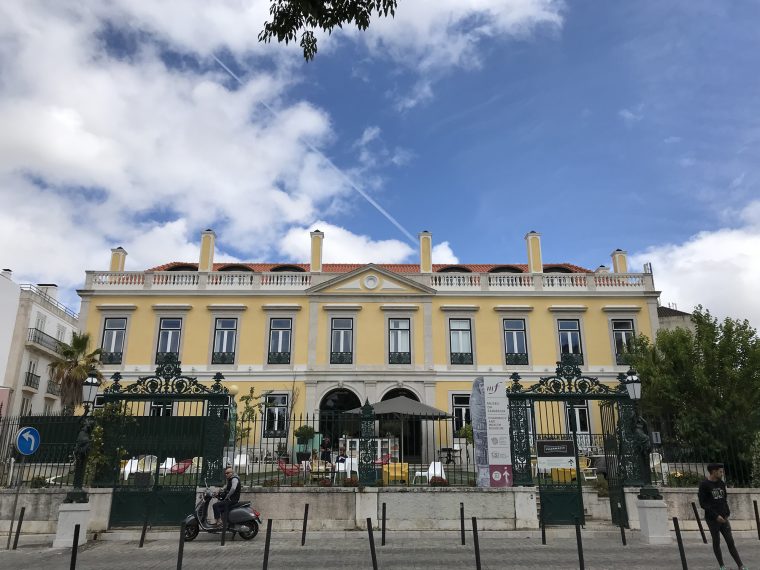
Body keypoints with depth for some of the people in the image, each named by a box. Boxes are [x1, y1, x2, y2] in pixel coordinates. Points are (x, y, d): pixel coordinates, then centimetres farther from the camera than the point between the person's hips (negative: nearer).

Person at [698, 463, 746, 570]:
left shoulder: (721, 484, 9)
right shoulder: (704, 485, -10)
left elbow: (724, 500, 16)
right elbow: (703, 503, -11)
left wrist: (727, 513, 3)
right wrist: (716, 516, -15)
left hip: (723, 519, 5)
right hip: (712, 519, -5)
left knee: (730, 541, 3)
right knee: (716, 542, 4)